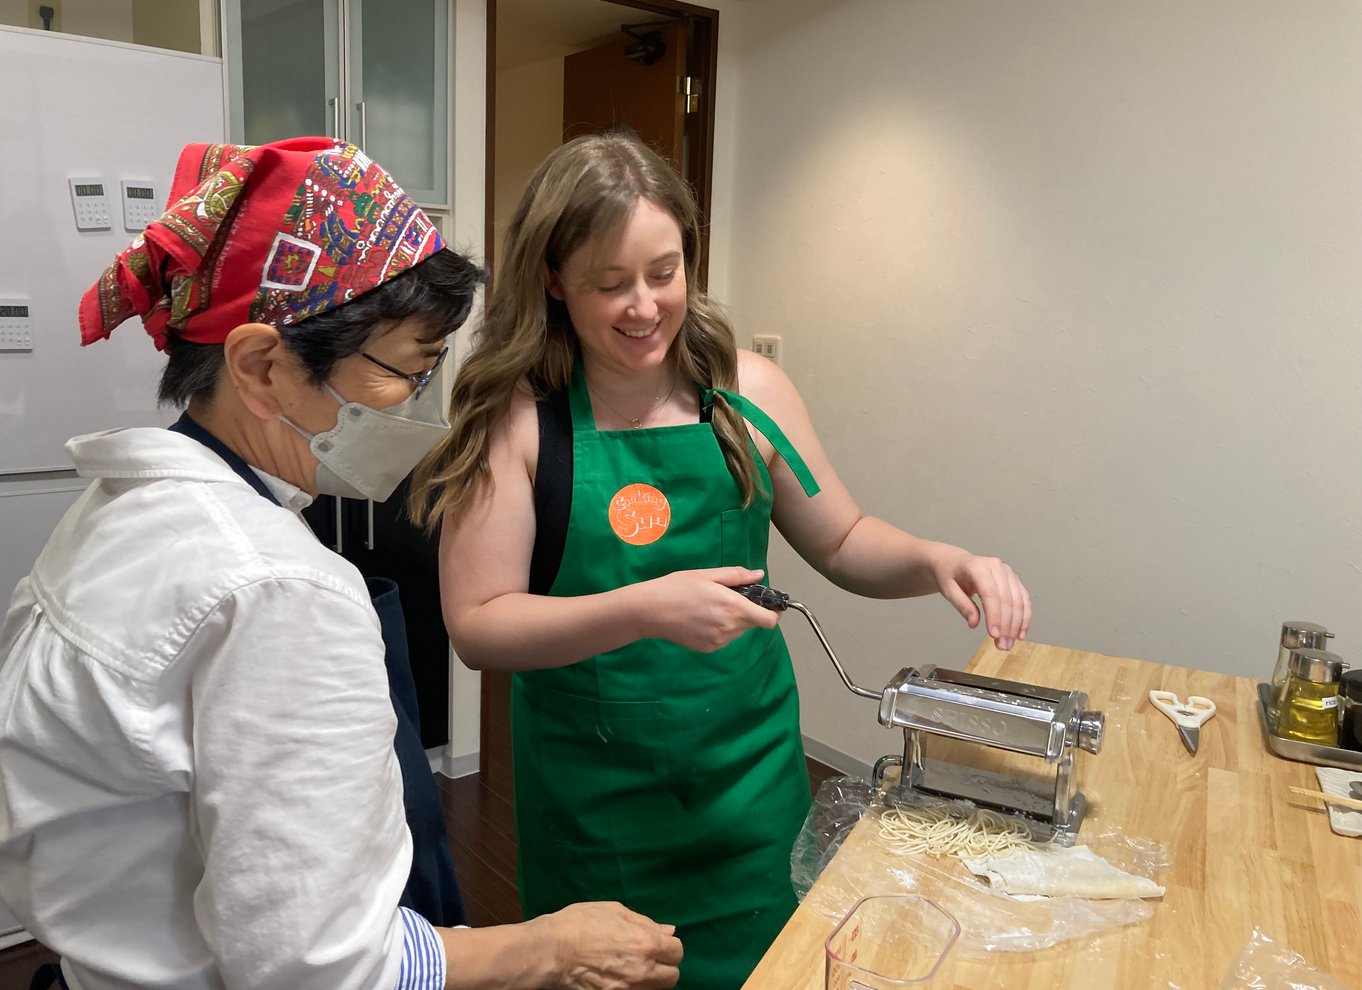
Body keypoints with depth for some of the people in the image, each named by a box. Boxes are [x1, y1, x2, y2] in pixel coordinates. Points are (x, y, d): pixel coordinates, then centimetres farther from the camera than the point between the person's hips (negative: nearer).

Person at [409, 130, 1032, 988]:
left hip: (751, 781, 3)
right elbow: (477, 626, -15)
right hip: (594, 805, -2)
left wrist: (935, 560, -13)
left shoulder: (745, 388, -5)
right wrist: (645, 608, -27)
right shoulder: (518, 416, -13)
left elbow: (842, 543, 6)